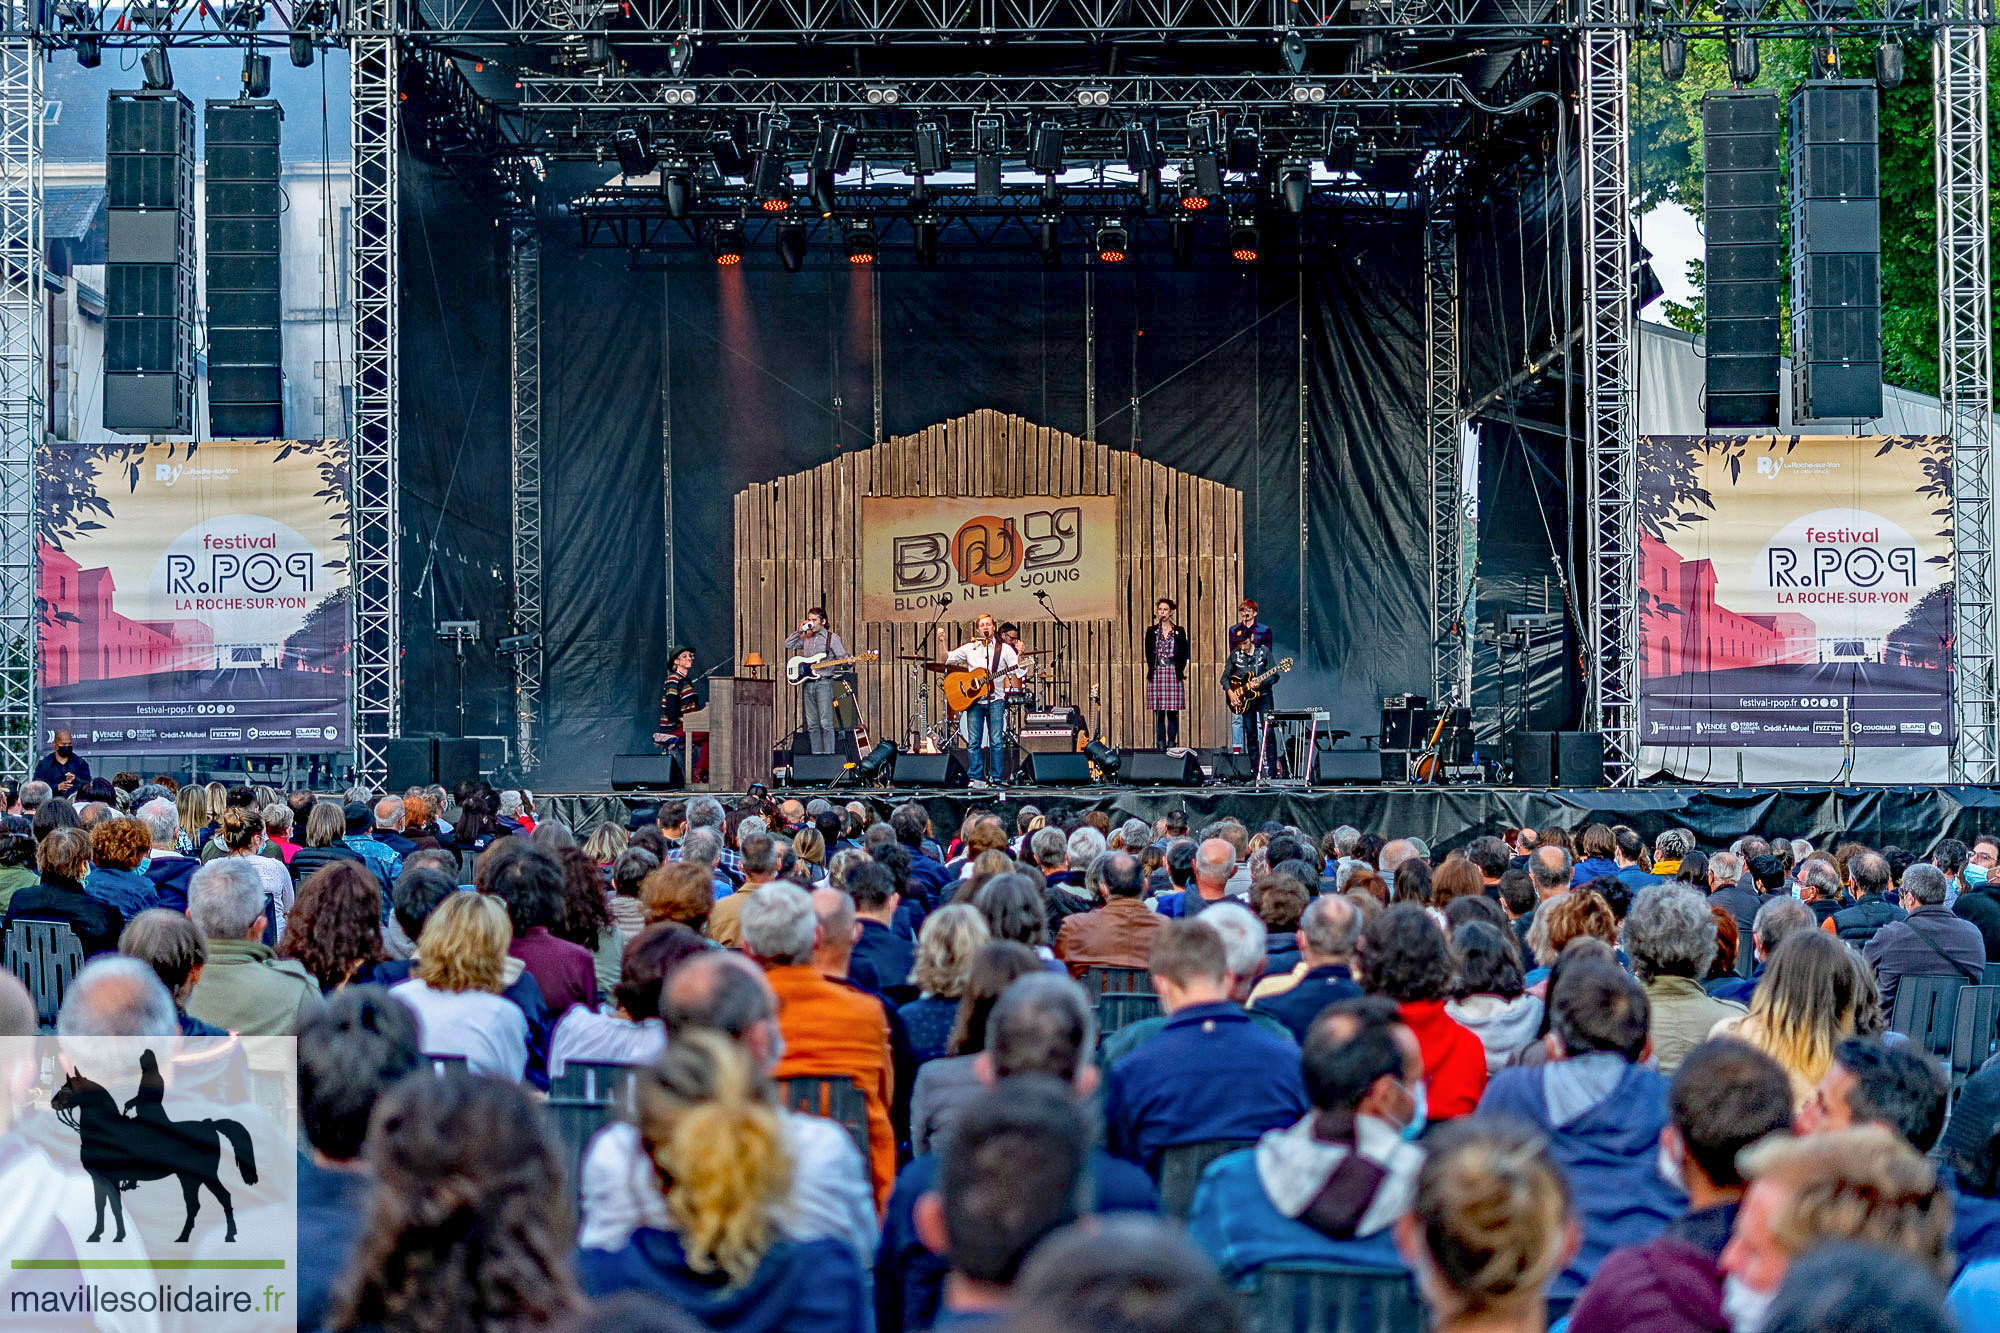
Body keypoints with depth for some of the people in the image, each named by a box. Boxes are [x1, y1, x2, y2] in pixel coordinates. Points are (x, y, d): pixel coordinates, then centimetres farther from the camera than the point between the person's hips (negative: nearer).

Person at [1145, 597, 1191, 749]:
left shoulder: (1179, 632, 8)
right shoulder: (1152, 631, 10)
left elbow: (1183, 655, 7)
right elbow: (1148, 653, 8)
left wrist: (1180, 671, -3)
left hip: (1174, 674, -1)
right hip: (1156, 674, 1)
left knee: (1173, 711, -3)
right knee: (1159, 710, -2)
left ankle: (1171, 741, 1)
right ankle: (1160, 741, 1)